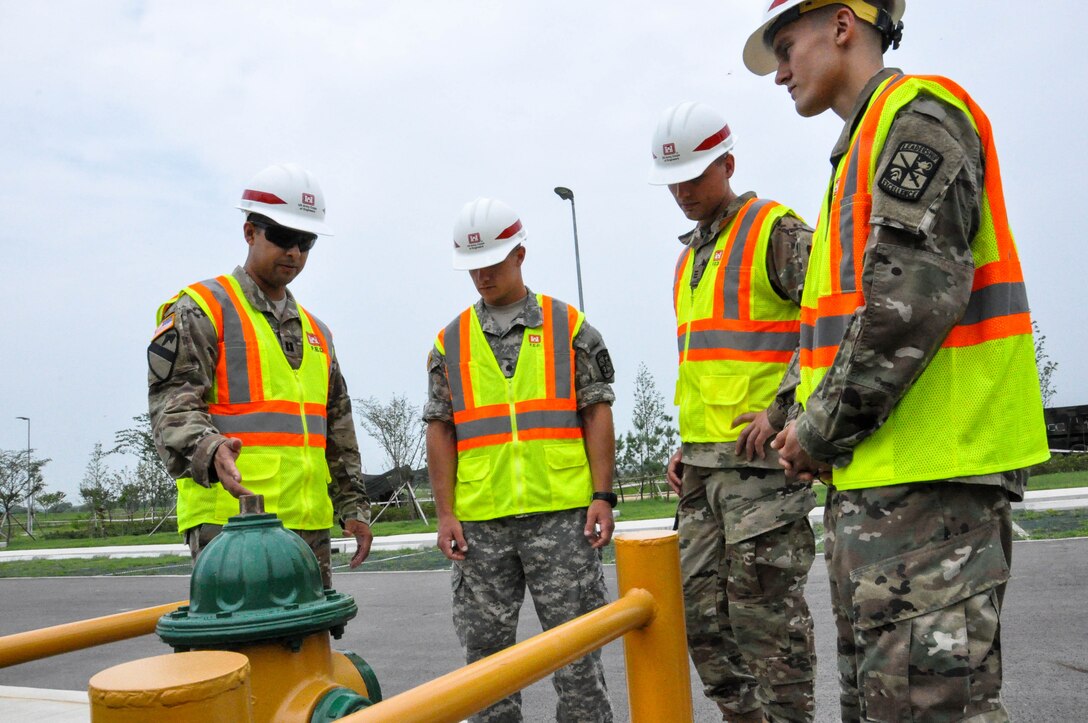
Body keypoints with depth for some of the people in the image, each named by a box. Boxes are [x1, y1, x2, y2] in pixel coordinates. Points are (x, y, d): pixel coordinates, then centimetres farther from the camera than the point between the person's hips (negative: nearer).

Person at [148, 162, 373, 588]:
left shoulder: (316, 331, 21)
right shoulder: (201, 311, 0)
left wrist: (353, 506, 18)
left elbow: (338, 430, 23)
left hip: (308, 524, 7)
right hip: (229, 520, -7)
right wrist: (209, 450, -33)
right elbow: (172, 403, -13)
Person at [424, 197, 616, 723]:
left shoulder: (569, 326, 5)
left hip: (561, 513, -2)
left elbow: (597, 413, 3)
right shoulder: (450, 342, 10)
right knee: (485, 648, 11)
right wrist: (445, 513, 0)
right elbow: (440, 429, 8)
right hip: (480, 522, 2)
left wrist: (602, 495, -6)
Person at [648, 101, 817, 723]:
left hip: (761, 455, -8)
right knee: (701, 612, 11)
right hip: (703, 463, 9)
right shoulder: (690, 257, 21)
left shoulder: (776, 230, -4)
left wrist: (784, 410, -17)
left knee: (766, 614, -3)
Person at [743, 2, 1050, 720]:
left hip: (927, 473, -10)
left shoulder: (916, 112, -6)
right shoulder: (868, 142, 24)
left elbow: (915, 293, -20)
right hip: (875, 472, 10)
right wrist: (816, 429, 12)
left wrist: (822, 428, -12)